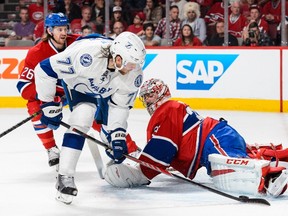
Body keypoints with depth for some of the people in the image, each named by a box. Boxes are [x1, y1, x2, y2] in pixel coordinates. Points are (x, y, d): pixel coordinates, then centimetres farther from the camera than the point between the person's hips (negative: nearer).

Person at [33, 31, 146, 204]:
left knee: (112, 130, 5)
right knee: (82, 120, -24)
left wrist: (117, 136, -24)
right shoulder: (86, 55, -46)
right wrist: (50, 106, -26)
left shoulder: (134, 74, -30)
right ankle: (65, 177, -22)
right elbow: (44, 70, -36)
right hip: (78, 83, -4)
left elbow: (120, 106, -16)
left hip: (107, 90, 4)